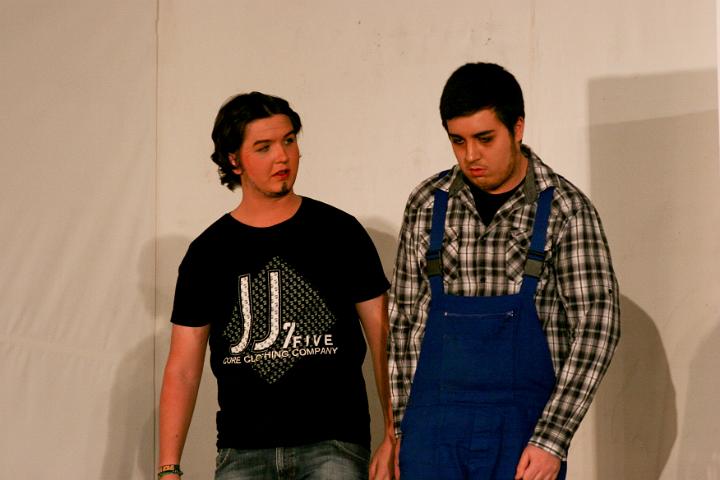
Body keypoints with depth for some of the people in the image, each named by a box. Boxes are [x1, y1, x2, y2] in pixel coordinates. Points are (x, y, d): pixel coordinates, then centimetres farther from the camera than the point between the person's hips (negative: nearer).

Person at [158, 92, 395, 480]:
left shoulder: (339, 232, 4)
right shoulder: (208, 252, 7)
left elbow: (384, 341, 4)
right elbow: (182, 369, 7)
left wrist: (393, 437, -4)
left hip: (332, 446, -2)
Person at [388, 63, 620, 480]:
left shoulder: (566, 210, -5)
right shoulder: (428, 205, 5)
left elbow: (597, 325, -9)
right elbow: (405, 321, 11)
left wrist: (552, 438, -16)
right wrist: (401, 428, 7)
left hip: (523, 429, -3)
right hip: (433, 424, 3)